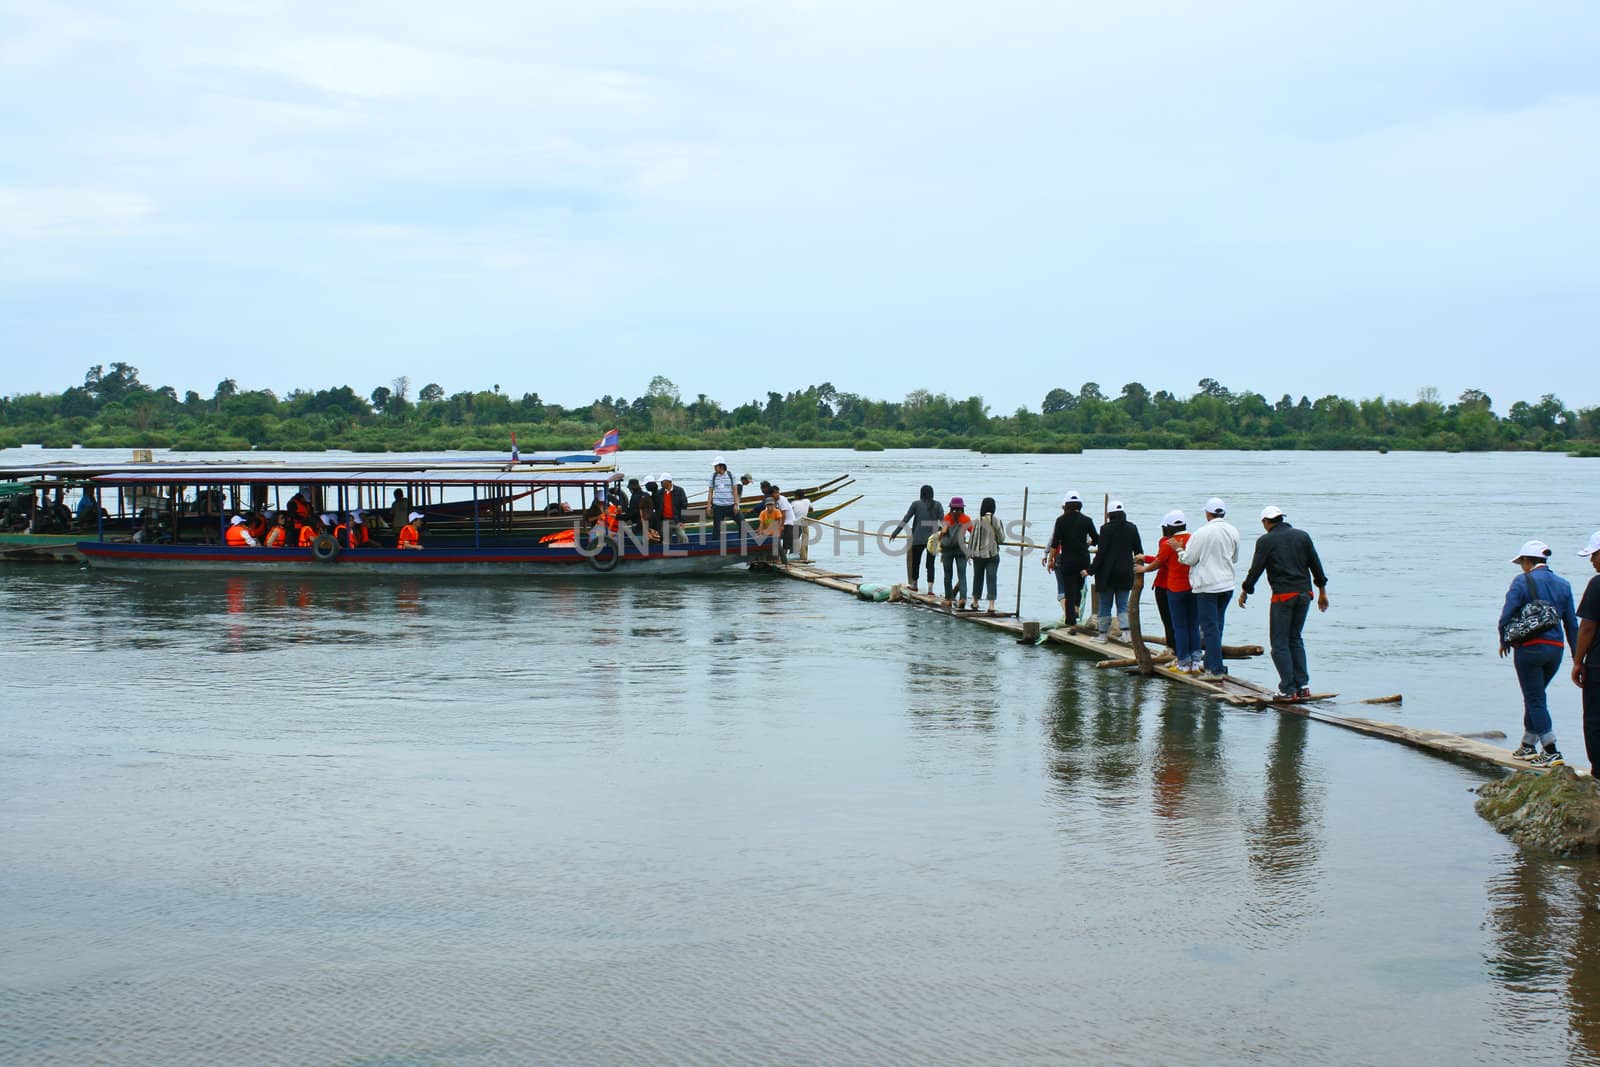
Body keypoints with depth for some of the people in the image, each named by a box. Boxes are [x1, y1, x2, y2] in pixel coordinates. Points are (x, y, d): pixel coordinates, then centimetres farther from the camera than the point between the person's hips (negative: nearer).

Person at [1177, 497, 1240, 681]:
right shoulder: (1233, 532, 3)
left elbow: (1188, 559, -10)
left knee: (1210, 627, -2)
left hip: (1207, 586, -6)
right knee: (1217, 625, 16)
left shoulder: (1202, 533, -15)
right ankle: (1212, 664, 22)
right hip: (1227, 585, 6)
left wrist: (1180, 550, 9)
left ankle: (1216, 669, -4)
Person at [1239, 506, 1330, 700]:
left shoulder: (1265, 541, -2)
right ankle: (1302, 685, 9)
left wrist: (1245, 591, 12)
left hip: (1282, 595, -5)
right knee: (1295, 639, 17)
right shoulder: (1302, 536, 11)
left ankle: (1288, 689, -3)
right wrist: (1322, 591, 20)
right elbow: (1316, 564, 12)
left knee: (1280, 643, 2)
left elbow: (1255, 569, -2)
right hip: (1304, 593, 5)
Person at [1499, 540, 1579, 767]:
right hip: (1555, 649, 6)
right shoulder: (1563, 584, 9)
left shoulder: (1522, 582, -7)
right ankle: (1529, 745, 27)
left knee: (1535, 699, -1)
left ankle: (1552, 752, -8)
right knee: (1535, 697, 20)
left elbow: (1506, 616, -11)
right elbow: (1572, 623, 12)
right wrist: (1576, 656, 16)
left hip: (1529, 648, -6)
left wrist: (1504, 641, 6)